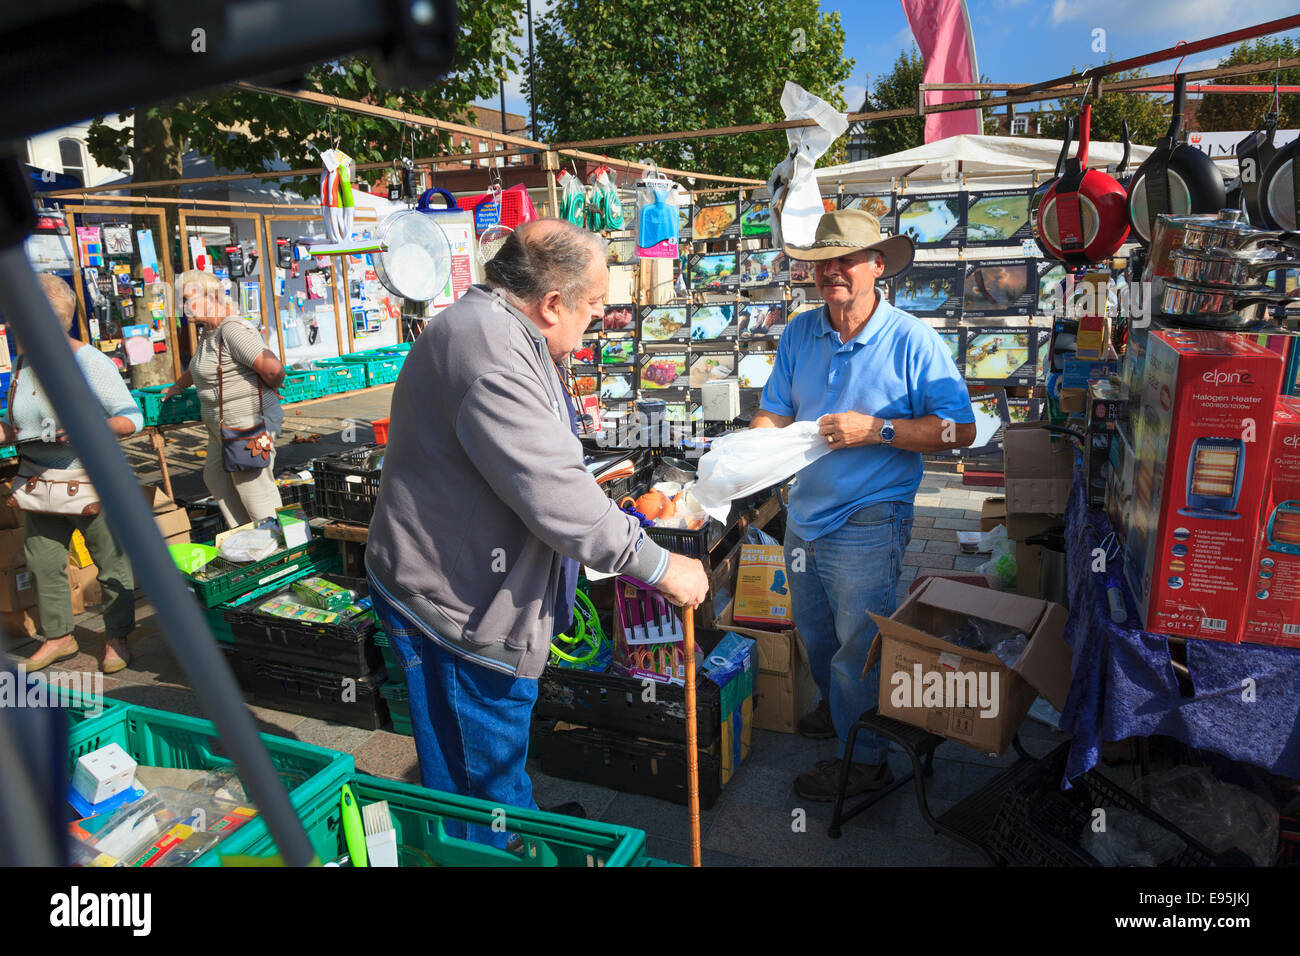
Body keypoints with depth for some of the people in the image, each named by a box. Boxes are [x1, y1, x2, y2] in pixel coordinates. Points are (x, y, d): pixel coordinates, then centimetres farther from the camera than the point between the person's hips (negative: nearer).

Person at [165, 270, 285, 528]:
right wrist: (177, 387, 51)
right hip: (222, 426, 11)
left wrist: (271, 390, -9)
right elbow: (197, 366, 35)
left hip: (247, 423, -11)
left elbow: (274, 369, -30)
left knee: (254, 488, -4)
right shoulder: (208, 332, 13)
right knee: (215, 477, 22)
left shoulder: (233, 330, -20)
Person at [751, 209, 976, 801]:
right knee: (815, 635, 23)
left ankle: (865, 759, 25)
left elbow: (960, 430, -13)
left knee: (857, 649, 4)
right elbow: (775, 412, 6)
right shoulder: (799, 334, 4)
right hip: (804, 515, 6)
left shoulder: (911, 341, -12)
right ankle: (837, 708, 50)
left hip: (867, 523, -6)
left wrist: (876, 429, -22)